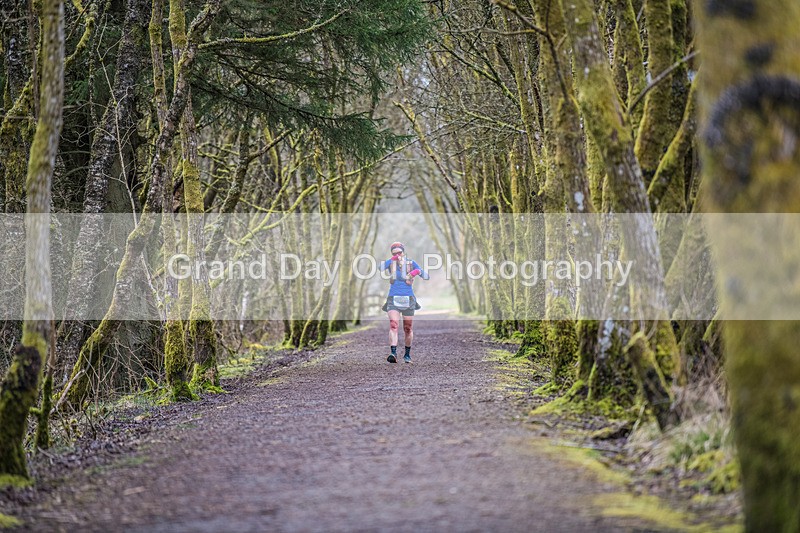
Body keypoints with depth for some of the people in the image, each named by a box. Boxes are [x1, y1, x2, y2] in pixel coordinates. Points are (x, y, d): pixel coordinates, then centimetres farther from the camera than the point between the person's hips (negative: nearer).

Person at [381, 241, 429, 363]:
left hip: (408, 299, 1)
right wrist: (392, 259, -23)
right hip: (393, 299, -1)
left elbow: (426, 277, 2)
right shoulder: (391, 263, 4)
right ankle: (393, 353, -32)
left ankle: (407, 354, 28)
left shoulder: (411, 263, 5)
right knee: (393, 325, -21)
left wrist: (418, 271, -19)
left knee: (408, 329, 9)